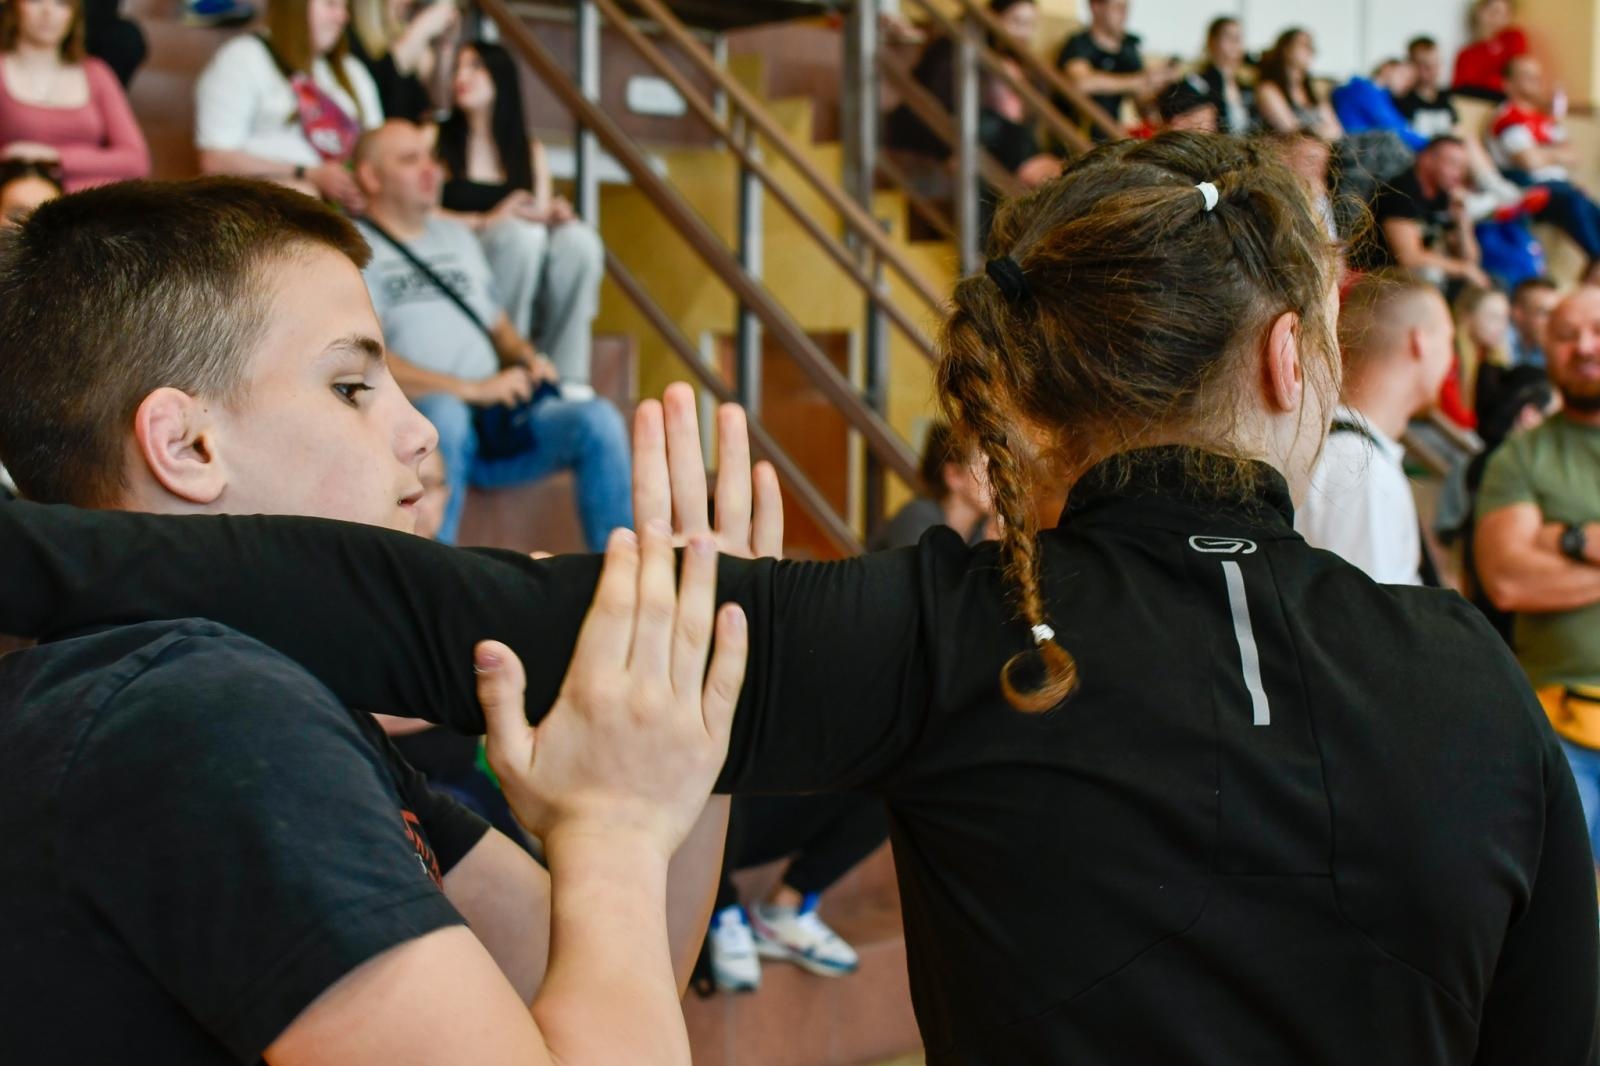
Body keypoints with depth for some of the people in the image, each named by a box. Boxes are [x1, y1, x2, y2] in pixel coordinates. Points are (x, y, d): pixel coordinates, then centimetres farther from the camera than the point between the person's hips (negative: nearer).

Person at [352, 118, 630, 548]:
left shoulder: (457, 236, 26)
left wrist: (528, 359, 6)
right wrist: (471, 389, -16)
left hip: (498, 422, 6)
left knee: (597, 419, -18)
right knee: (445, 413, -40)